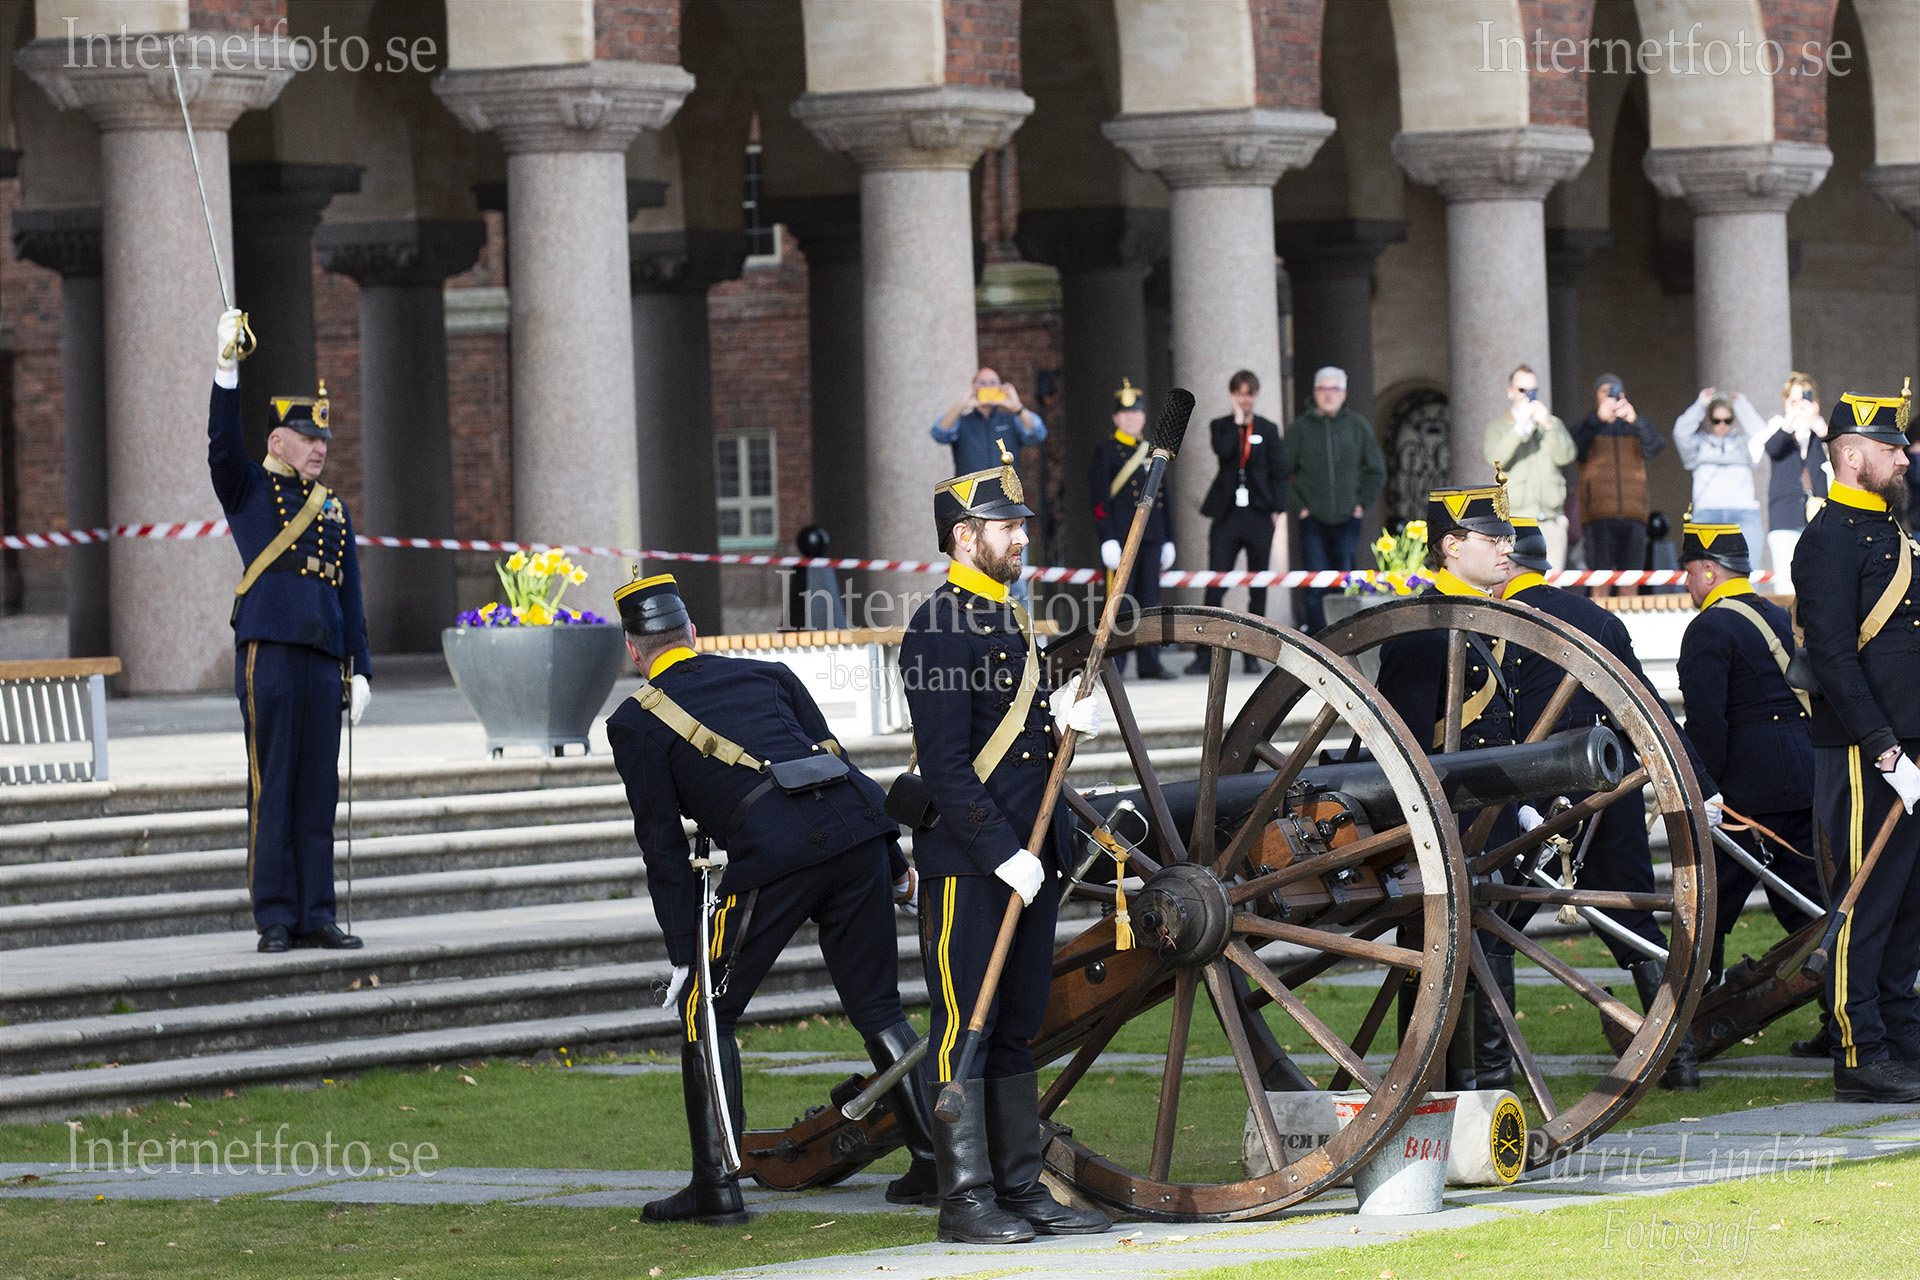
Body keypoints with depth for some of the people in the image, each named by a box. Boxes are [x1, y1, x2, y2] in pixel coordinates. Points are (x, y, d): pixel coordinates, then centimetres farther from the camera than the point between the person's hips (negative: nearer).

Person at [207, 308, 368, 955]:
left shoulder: (334, 509, 20)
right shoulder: (248, 489, 7)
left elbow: (349, 595, 19)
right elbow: (222, 441, -12)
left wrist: (360, 669, 11)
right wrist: (227, 365, -23)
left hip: (322, 658, 5)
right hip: (267, 652, -5)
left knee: (319, 787, 4)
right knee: (271, 786, -4)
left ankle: (315, 916, 7)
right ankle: (275, 919, -2)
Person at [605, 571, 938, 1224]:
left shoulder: (635, 722, 12)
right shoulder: (766, 674, 25)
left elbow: (664, 845, 9)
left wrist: (683, 952, 11)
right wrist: (895, 864, 26)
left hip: (773, 853, -5)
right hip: (857, 827, 5)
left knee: (706, 1012, 10)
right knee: (876, 1007, 16)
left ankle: (716, 1186, 7)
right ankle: (935, 1162, 14)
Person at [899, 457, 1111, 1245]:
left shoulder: (1008, 620, 17)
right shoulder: (940, 628, -12)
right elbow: (944, 765, -17)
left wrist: (1061, 713, 2)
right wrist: (1003, 854, -19)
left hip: (1026, 861, 9)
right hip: (968, 868, -9)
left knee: (1017, 1027, 11)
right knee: (965, 1027, -4)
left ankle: (1022, 1188, 15)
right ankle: (967, 1199, -2)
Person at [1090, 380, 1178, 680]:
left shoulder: (1153, 453, 17)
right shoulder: (1107, 451, -1)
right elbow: (1100, 497, -7)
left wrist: (1168, 540, 19)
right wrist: (1108, 539, -14)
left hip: (1151, 539, 6)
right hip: (1121, 537, -6)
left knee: (1149, 601, 7)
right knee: (1120, 601, -8)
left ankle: (1149, 663, 10)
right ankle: (1113, 663, -5)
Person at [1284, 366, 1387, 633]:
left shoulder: (1358, 426, 6)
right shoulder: (1299, 428, 3)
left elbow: (1377, 471, 15)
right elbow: (1281, 472, 7)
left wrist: (1362, 503, 6)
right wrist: (1298, 506, -1)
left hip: (1347, 520, 1)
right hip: (1313, 521, -1)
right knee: (1315, 590, -8)